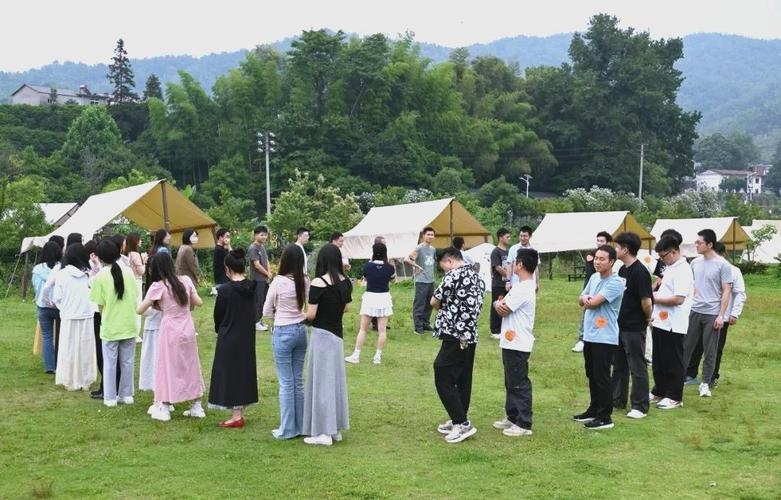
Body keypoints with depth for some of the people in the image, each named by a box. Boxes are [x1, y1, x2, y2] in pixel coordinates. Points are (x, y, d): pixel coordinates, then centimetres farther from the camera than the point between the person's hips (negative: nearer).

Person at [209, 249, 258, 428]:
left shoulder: (225, 290, -18)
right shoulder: (251, 287, -3)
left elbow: (218, 315, -7)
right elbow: (253, 312, 5)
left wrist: (220, 330, 12)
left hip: (229, 338, -6)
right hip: (248, 337, 6)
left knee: (230, 373, 3)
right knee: (245, 371, 15)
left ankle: (236, 416, 5)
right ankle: (241, 412, 22)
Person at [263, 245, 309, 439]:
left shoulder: (278, 282, -15)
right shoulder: (305, 282, -2)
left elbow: (266, 312, -5)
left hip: (283, 332, -5)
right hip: (301, 330, 5)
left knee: (286, 383, 2)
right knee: (298, 381, 13)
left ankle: (287, 429, 9)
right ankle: (300, 426, 20)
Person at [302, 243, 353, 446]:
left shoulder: (318, 283, -18)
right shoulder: (345, 283, 1)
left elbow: (311, 315, -16)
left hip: (322, 335, -6)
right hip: (337, 333, 7)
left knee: (321, 380, 1)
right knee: (335, 379, 14)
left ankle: (323, 432, 5)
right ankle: (336, 429, 21)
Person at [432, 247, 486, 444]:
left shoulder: (453, 276, -13)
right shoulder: (478, 278, 13)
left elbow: (434, 302, -5)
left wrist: (443, 308, 16)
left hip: (454, 337, -9)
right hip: (470, 336, 9)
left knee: (443, 380, -3)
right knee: (462, 380, 14)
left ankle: (463, 423, -4)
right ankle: (458, 421, 21)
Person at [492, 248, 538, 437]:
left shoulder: (524, 289, -20)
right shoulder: (520, 286, 12)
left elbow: (504, 311, -17)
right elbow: (501, 306, 11)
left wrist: (500, 304, 4)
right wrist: (499, 304, -11)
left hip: (518, 344, -10)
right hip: (511, 342, 10)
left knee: (519, 384, -4)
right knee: (511, 382, 18)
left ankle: (524, 424, 2)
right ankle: (512, 417, 28)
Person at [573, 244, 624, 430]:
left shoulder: (615, 283, -17)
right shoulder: (594, 277, 10)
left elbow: (593, 302, -22)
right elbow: (582, 300, 14)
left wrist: (587, 299, 0)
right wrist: (585, 298, -10)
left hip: (604, 338, -8)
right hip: (589, 335, 8)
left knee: (602, 378, -3)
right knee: (592, 376, 18)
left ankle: (605, 417, 4)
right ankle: (594, 410, 30)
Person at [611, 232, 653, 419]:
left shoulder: (640, 272, -19)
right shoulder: (622, 270, 9)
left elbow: (647, 302, -21)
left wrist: (647, 319, -6)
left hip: (634, 328, -9)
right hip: (620, 326, 9)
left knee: (637, 368, 1)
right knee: (618, 365, 18)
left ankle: (640, 407, 10)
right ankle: (617, 400, 30)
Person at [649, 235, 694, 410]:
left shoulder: (683, 271, -17)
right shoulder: (669, 268, 13)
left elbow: (678, 299, -25)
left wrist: (655, 298, -16)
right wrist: (655, 294, 5)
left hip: (673, 326, -9)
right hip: (660, 322, 9)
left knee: (673, 362, 2)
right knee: (658, 361, 16)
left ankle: (675, 397, 12)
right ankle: (659, 392, 28)